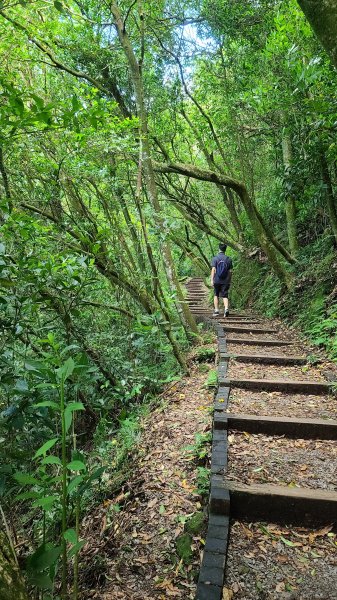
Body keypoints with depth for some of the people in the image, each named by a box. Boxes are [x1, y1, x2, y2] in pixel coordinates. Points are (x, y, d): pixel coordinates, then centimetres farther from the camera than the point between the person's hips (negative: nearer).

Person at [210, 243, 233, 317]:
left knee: (216, 295, 14)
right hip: (225, 281, 1)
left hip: (217, 280, -1)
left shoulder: (215, 258, -3)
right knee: (225, 296, 4)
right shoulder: (228, 259, 3)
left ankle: (216, 310, 13)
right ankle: (226, 308, -17)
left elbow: (213, 270, -10)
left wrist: (211, 280, -9)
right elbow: (230, 271, 4)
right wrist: (229, 281, 13)